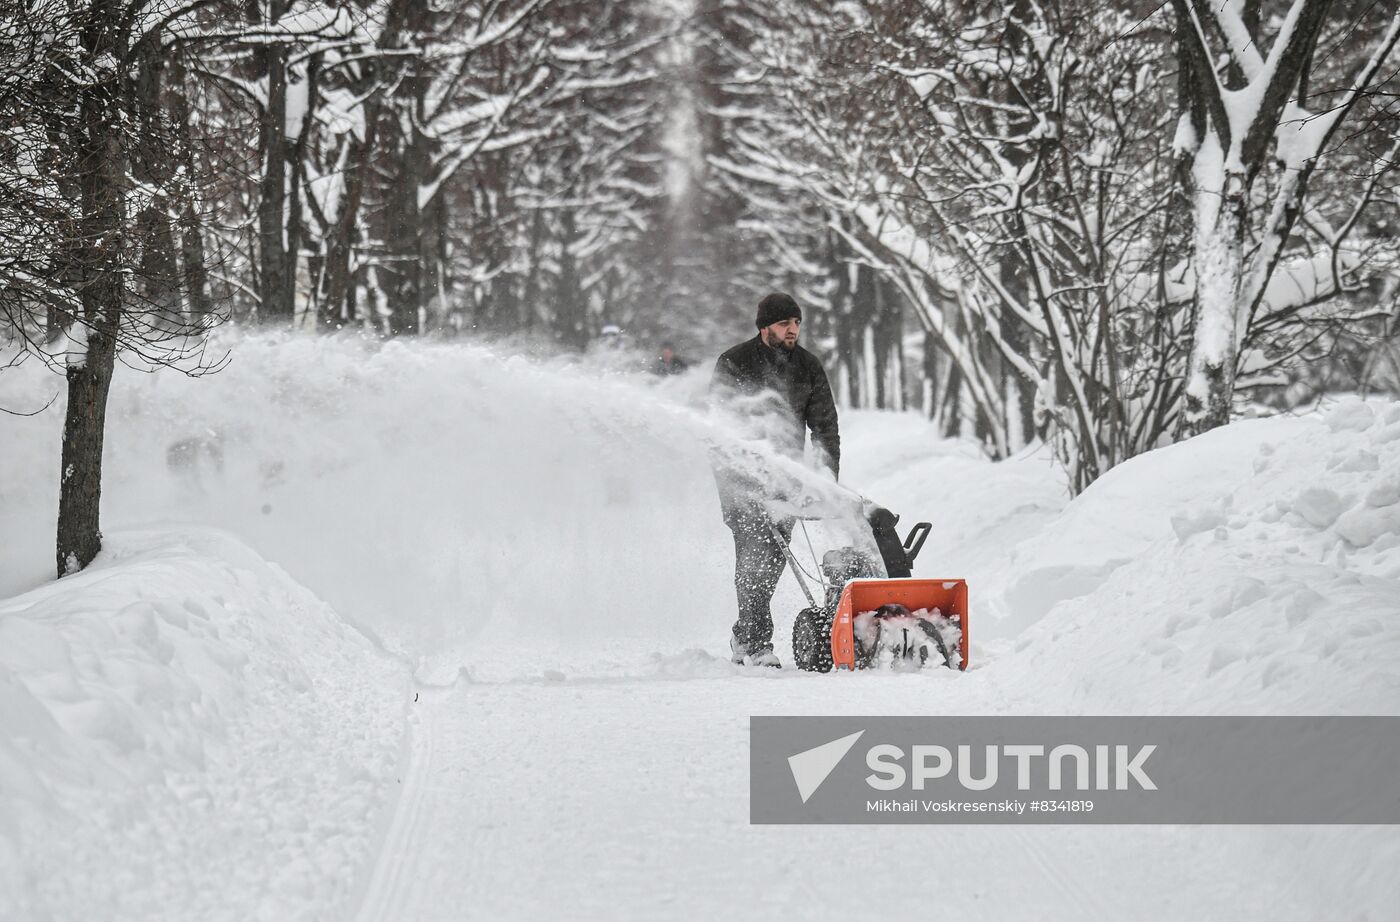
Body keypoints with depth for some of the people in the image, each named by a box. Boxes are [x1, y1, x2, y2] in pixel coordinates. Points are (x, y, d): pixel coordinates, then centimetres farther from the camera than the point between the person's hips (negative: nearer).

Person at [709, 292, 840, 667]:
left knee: (775, 555, 4)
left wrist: (828, 481, -4)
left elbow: (825, 427, 7)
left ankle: (743, 636, 21)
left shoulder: (808, 368, 5)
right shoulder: (734, 364, -8)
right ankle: (758, 645, -15)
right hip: (741, 473, -5)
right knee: (755, 552, -15)